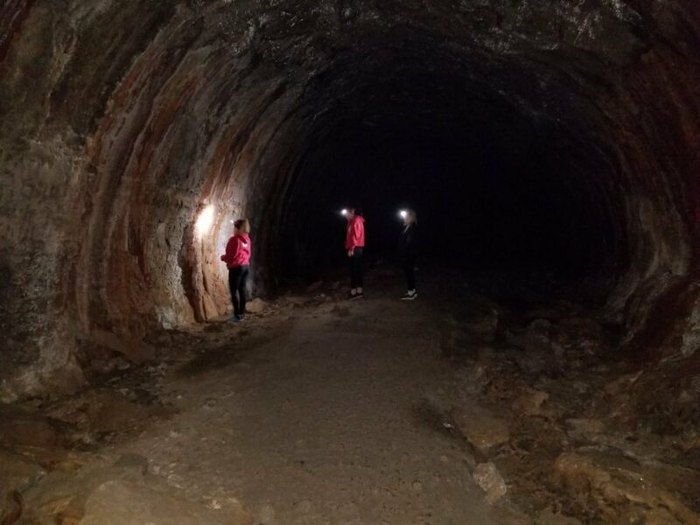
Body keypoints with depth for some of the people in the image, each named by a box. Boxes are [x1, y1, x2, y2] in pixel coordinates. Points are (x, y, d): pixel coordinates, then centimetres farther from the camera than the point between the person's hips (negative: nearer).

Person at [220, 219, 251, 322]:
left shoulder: (234, 239, -16)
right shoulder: (247, 239, 7)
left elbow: (230, 256, -16)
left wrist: (223, 257, 3)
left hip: (236, 268, -7)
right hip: (246, 266, 8)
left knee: (234, 292, -1)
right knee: (242, 290, 12)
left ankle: (237, 315, -1)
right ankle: (242, 313, 17)